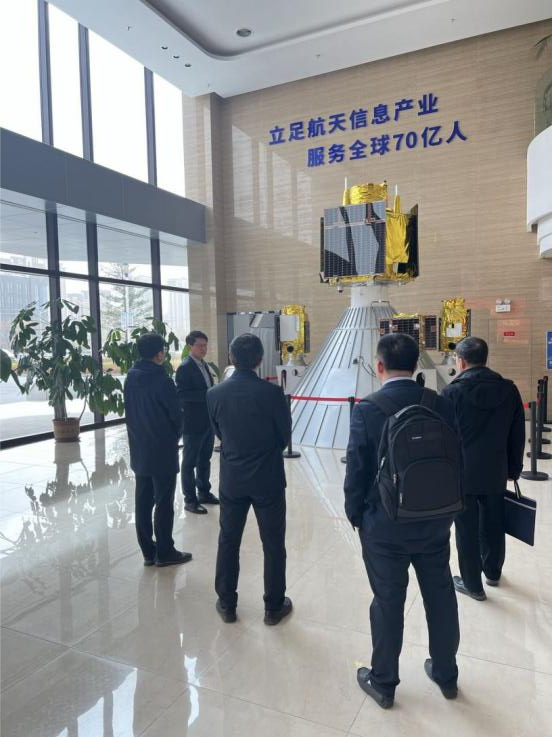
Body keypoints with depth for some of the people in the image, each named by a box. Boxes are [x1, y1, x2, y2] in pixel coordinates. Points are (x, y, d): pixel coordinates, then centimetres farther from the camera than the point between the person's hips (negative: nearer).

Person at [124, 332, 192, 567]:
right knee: (164, 503, 4)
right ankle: (165, 552, 15)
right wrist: (174, 436, 8)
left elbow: (129, 411, 7)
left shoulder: (131, 377, 1)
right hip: (163, 451, -7)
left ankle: (148, 551, 22)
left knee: (143, 501, 12)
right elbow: (177, 416, -12)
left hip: (139, 450, 7)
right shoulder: (163, 381, -19)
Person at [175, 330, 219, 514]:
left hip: (208, 421, 8)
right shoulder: (185, 368, -13)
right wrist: (207, 395, -27)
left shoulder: (204, 365, 12)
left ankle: (204, 492, 31)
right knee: (190, 462, 4)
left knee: (205, 459, 18)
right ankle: (190, 499, 13)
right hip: (193, 423, -8)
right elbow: (181, 394, -21)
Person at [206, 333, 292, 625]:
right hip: (268, 480, -2)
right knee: (273, 544, 13)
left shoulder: (214, 394, -8)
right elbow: (285, 436, -6)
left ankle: (226, 604, 30)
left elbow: (219, 433, 5)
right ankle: (274, 606, 26)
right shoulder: (271, 393, -17)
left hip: (231, 478, 3)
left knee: (228, 541, 17)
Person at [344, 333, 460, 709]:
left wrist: (355, 514, 4)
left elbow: (356, 470, -13)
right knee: (441, 596, 20)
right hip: (435, 521, 4)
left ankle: (383, 682, 31)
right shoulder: (442, 405, -6)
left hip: (385, 524, -3)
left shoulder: (367, 410, -18)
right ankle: (446, 674, 41)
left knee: (388, 602, 12)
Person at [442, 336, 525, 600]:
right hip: (496, 474, 5)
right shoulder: (509, 390, -1)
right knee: (493, 527, 20)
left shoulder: (452, 392, -14)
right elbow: (517, 436, 5)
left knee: (467, 531, 8)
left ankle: (472, 584, 21)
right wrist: (513, 470, 15)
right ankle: (493, 573, 40)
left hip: (462, 474, -4)